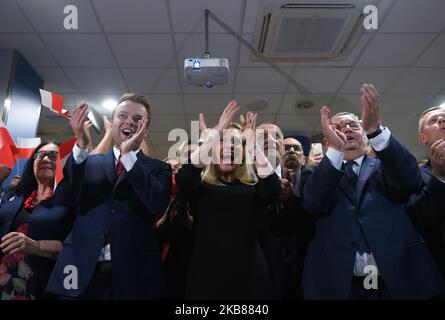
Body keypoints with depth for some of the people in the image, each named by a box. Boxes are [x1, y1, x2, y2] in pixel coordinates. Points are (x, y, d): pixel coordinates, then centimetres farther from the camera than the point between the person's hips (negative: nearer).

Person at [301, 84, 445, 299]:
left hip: (399, 281, 1)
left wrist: (375, 129, -27)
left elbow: (411, 181, -14)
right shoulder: (321, 176, 6)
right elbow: (313, 203, -15)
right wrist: (335, 149, -27)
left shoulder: (385, 168, 8)